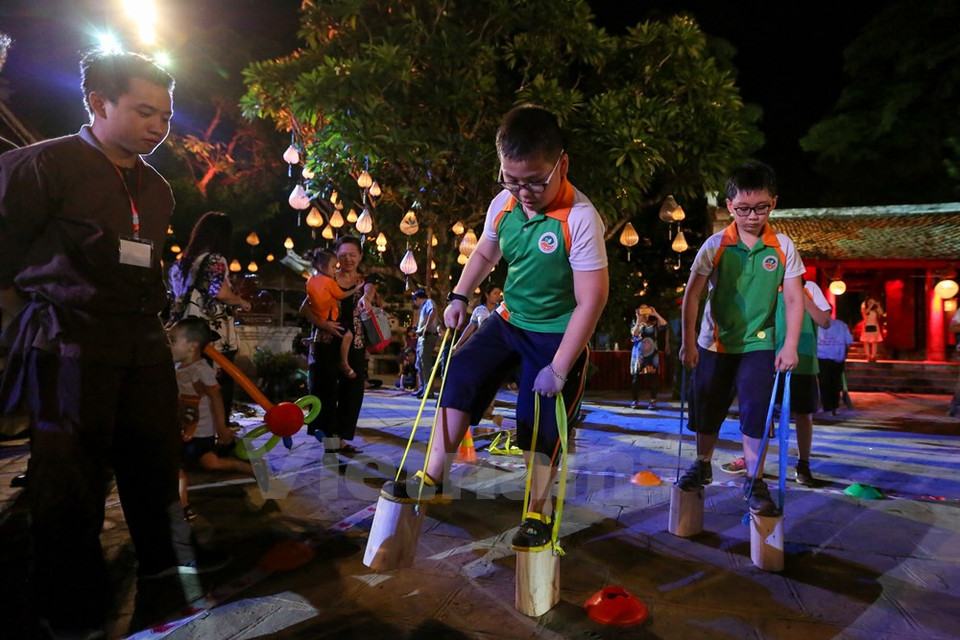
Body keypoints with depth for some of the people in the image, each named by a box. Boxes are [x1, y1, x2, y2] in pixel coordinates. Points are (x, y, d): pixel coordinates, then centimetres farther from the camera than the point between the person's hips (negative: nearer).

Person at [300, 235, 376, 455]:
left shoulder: (364, 282, 10)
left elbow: (370, 290, -16)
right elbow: (305, 308, -1)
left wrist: (365, 298, -40)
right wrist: (322, 323, -18)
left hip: (355, 346, 2)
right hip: (327, 344, -2)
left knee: (351, 393, 5)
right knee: (327, 391, -4)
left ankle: (341, 438, 18)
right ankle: (329, 438, 5)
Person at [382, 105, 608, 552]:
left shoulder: (580, 219, -25)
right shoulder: (503, 205, -6)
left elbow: (591, 300, -23)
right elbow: (485, 253, 15)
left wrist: (559, 368, -22)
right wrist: (459, 297, 4)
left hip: (558, 333, -5)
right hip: (510, 319, 6)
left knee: (539, 421, -3)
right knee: (461, 377, -2)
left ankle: (538, 511, 20)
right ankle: (433, 479, 12)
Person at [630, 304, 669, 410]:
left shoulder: (654, 323, 8)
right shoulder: (636, 324, 8)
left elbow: (664, 324, -10)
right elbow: (634, 334, -11)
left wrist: (655, 314, -10)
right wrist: (638, 321, -14)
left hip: (652, 355, 0)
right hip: (639, 355, 0)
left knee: (653, 378, -5)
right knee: (637, 378, 1)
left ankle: (653, 401, 0)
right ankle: (635, 400, 8)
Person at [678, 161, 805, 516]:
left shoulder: (783, 247, -5)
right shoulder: (716, 245, -8)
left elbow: (794, 299, -3)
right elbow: (692, 294, -7)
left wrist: (790, 346, -10)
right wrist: (688, 341, -10)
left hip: (759, 343, 0)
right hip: (715, 341, 1)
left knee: (755, 413, -4)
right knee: (707, 410, 12)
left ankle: (755, 482, 10)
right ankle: (702, 465, 33)